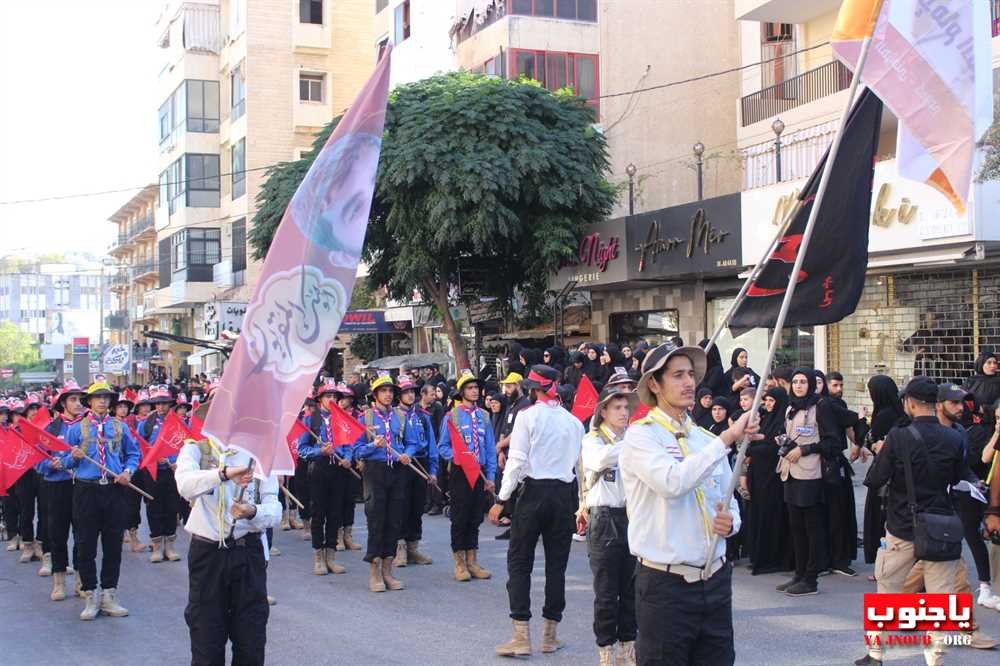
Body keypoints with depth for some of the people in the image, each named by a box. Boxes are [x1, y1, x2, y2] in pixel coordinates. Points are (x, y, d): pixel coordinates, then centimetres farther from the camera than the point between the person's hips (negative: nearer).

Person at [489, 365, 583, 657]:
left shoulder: (527, 416, -6)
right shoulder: (573, 421, 6)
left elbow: (517, 461, -10)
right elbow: (581, 465, 9)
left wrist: (501, 499, -6)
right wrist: (582, 506, 19)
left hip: (534, 490, -4)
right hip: (565, 493, 4)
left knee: (519, 562, 3)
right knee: (556, 564, 10)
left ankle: (521, 637, -1)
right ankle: (550, 635, 16)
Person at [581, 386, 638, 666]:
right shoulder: (592, 440, -1)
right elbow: (600, 459, -25)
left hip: (633, 517, 4)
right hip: (605, 519, -4)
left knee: (631, 588, 9)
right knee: (606, 591, 0)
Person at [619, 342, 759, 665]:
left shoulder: (708, 439, 12)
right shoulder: (641, 435, -8)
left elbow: (730, 504, 20)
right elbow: (672, 482, -26)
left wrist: (730, 521, -4)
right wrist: (727, 439, -24)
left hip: (715, 579, 6)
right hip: (665, 583, -6)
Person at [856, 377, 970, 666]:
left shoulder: (898, 437, -14)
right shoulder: (954, 439, -5)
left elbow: (874, 481, -12)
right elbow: (960, 479, 8)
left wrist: (880, 455, 5)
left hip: (902, 529, -1)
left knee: (886, 589, 14)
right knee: (940, 594, 7)